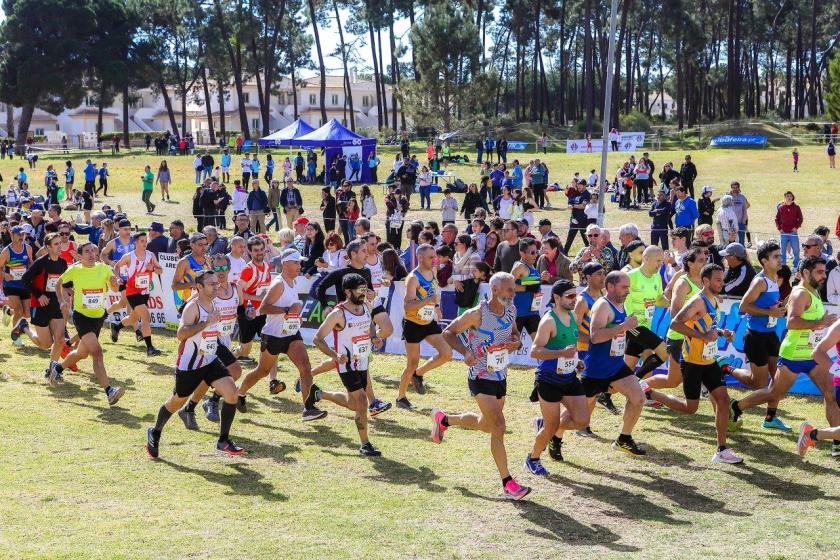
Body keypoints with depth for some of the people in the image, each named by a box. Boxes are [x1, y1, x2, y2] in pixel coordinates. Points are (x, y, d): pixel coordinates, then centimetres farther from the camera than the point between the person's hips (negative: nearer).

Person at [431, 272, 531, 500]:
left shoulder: (511, 311, 0)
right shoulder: (477, 314, -20)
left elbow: (515, 333, 18)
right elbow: (448, 332, -11)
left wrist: (517, 343, -6)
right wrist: (465, 352, -26)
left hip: (500, 377, 8)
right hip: (481, 379, -8)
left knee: (487, 425, 22)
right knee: (499, 427, -12)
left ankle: (443, 419, 47)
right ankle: (507, 483, -5)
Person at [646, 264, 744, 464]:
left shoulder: (714, 301, 10)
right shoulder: (698, 302, -18)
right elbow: (675, 323, -27)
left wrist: (722, 333, 6)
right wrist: (702, 336, -29)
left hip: (710, 361, 8)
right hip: (693, 362, -8)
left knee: (723, 399, -1)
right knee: (690, 408, 1)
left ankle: (722, 451, 3)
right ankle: (648, 393, 19)